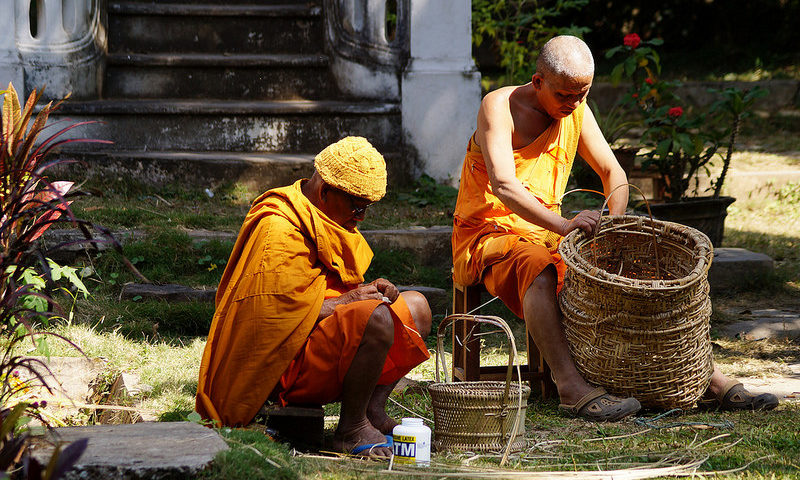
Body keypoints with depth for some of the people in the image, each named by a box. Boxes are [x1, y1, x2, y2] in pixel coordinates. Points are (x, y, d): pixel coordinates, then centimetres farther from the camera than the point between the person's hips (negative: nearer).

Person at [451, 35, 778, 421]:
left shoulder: (576, 111, 8)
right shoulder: (500, 106, -13)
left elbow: (612, 172, 10)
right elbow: (503, 184, -27)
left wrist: (616, 221, -13)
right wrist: (563, 225, -40)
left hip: (548, 237, 6)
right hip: (488, 235, -6)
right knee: (537, 267, -39)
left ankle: (711, 379, -12)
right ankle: (571, 386, -51)